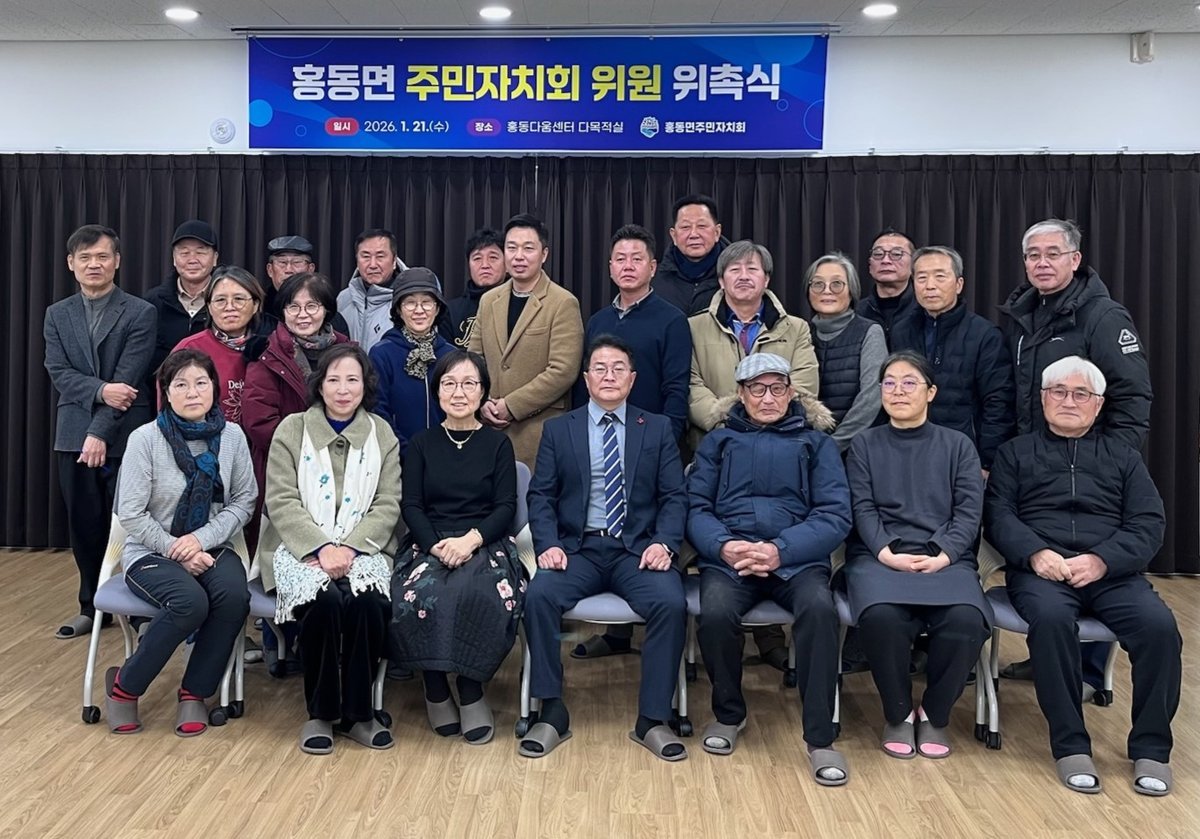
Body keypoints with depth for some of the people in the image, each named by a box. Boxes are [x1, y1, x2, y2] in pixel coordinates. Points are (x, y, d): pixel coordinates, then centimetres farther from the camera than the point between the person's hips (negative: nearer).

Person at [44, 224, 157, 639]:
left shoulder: (140, 312, -3)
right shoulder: (57, 315, 11)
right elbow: (58, 373, 0)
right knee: (84, 524, 10)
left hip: (126, 435, -4)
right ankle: (92, 605, 24)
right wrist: (101, 391, -19)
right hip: (73, 435, 4)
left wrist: (100, 431, -19)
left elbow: (128, 379, -12)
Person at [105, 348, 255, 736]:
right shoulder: (145, 439, -9)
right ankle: (124, 685, -5)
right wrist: (176, 551, -15)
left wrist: (201, 539, -13)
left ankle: (195, 693, -7)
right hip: (151, 552, -3)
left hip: (210, 548, 3)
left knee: (234, 596, -29)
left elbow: (244, 500, 1)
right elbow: (130, 514, -9)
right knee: (190, 602, -32)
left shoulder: (231, 436, -1)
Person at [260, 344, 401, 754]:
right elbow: (281, 501, -3)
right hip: (302, 547, -1)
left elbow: (387, 505, 3)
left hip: (362, 548, 1)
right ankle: (320, 713, -12)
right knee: (324, 600, -32)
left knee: (368, 600, -31)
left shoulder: (382, 435, 10)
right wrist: (322, 547, -17)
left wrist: (349, 547, -14)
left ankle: (357, 712, -12)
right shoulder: (292, 429, 5)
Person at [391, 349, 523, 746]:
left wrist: (471, 539, -18)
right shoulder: (421, 444, 13)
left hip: (486, 546, -1)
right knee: (415, 597, -32)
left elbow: (506, 507, 1)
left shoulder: (497, 444, 9)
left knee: (484, 597, -34)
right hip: (431, 545, 1)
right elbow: (411, 505, 4)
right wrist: (437, 546, -15)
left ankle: (471, 690, -13)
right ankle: (436, 688, -11)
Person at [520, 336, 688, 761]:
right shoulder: (558, 430, 12)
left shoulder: (658, 429, 12)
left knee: (671, 603, -29)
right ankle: (552, 713, -15)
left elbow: (674, 497, 6)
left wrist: (664, 543, -12)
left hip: (638, 549, 0)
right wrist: (549, 544, -12)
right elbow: (541, 496, 6)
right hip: (578, 548, 0)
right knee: (539, 595, -28)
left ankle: (652, 718, -14)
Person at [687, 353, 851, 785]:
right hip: (729, 557, 1)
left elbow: (835, 515, 2)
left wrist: (781, 550, -14)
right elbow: (697, 508, 8)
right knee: (715, 613, -30)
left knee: (819, 609, -33)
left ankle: (820, 737, -18)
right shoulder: (718, 442, 18)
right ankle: (728, 713, -2)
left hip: (797, 558, 0)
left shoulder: (816, 443, 14)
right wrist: (723, 546, -14)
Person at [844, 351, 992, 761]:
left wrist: (943, 555, -12)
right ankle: (897, 712, -7)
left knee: (966, 619, -32)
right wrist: (888, 554, -13)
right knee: (880, 616, -35)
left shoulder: (958, 445, 17)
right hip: (879, 556, 0)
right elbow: (862, 508, 5)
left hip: (944, 557, 1)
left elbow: (969, 510, 6)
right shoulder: (865, 444, 16)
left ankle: (934, 712, -4)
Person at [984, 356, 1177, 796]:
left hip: (1112, 573, 2)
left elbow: (1149, 523, 10)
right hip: (1040, 569, -1)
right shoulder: (1016, 452, 19)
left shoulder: (1122, 455, 21)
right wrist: (1036, 553, -14)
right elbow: (998, 514, 7)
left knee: (1158, 625, -27)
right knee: (1050, 618, -34)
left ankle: (1151, 747, -12)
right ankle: (1070, 744, -22)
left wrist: (1101, 560, -10)